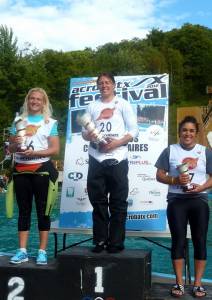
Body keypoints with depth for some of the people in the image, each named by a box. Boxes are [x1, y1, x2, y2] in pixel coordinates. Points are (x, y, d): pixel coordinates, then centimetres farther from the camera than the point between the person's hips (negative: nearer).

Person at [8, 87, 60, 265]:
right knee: (24, 210, 7)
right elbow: (10, 148, 13)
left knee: (42, 210, 2)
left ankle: (42, 251, 9)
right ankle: (22, 251, 12)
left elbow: (55, 149, -4)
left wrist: (34, 153, -17)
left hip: (41, 170, -3)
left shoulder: (50, 122, 3)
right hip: (21, 171, 3)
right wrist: (15, 145, -10)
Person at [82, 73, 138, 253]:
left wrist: (116, 143, -15)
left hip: (117, 159, -3)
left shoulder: (123, 104, 6)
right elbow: (84, 132, 14)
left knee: (118, 203, 0)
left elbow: (134, 130, -1)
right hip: (96, 159, 3)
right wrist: (89, 136, -10)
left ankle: (116, 242, 6)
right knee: (98, 202, 5)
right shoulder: (92, 107, 17)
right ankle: (100, 241, 13)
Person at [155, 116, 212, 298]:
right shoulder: (170, 151, 5)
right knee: (178, 241, 1)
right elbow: (159, 175, 4)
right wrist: (175, 180, -14)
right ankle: (179, 283, 11)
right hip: (176, 201, -1)